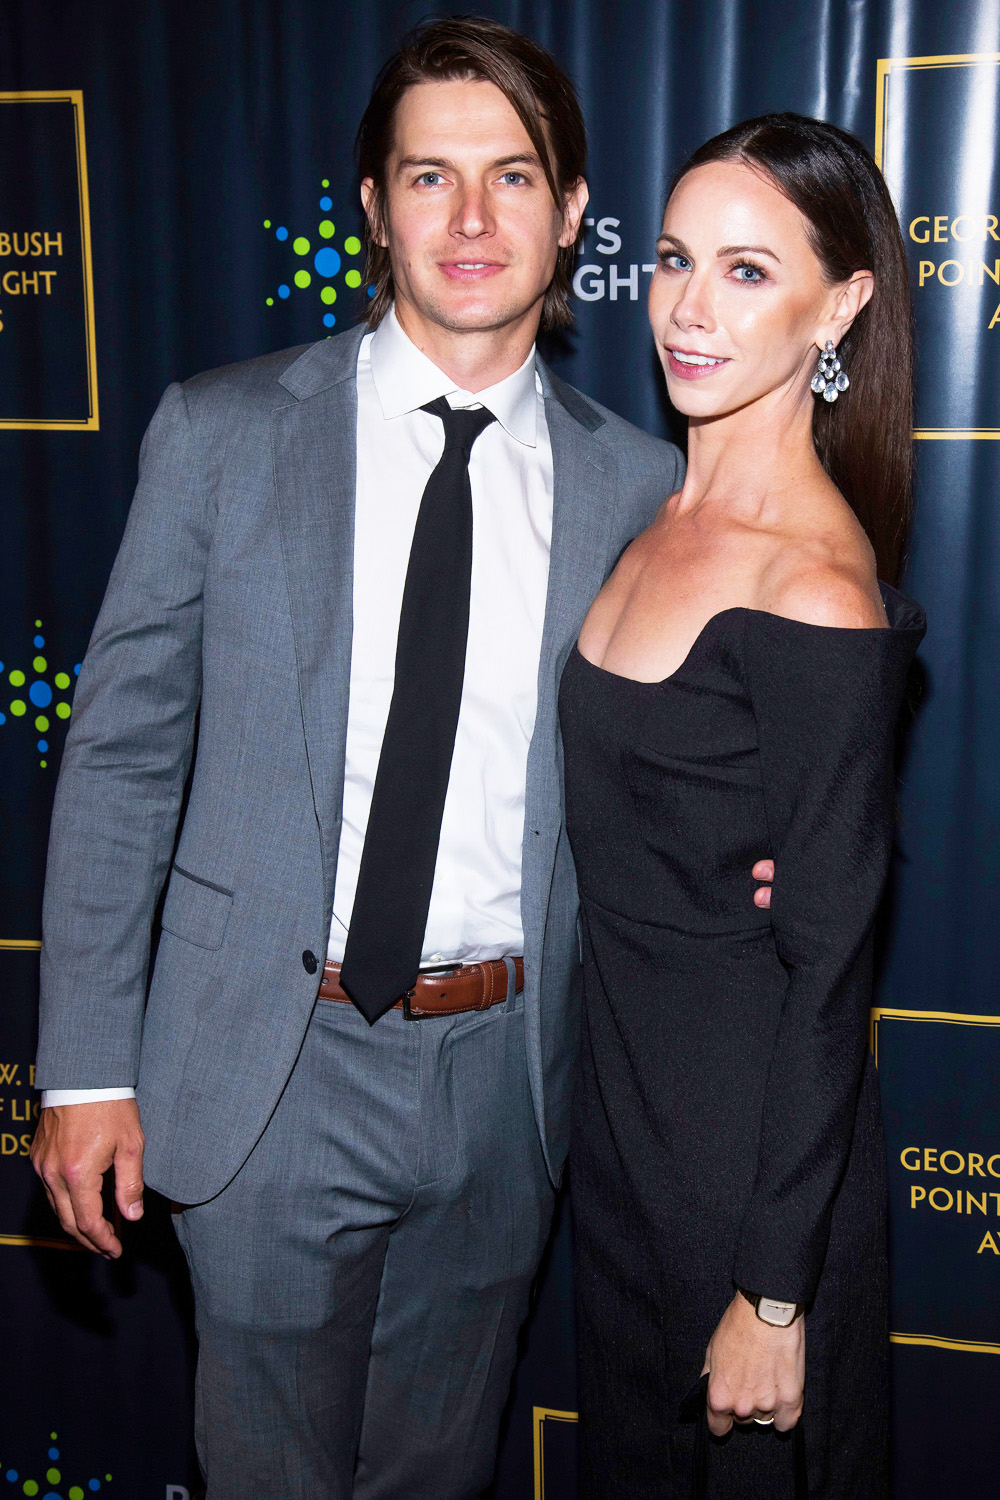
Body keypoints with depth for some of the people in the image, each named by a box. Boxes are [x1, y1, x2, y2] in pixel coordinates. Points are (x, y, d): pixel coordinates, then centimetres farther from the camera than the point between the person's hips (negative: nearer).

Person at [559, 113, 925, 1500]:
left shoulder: (814, 590, -24)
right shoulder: (662, 520, 1)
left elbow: (827, 968, -21)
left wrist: (776, 1293, -16)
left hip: (749, 1144, -7)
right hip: (618, 1100, 8)